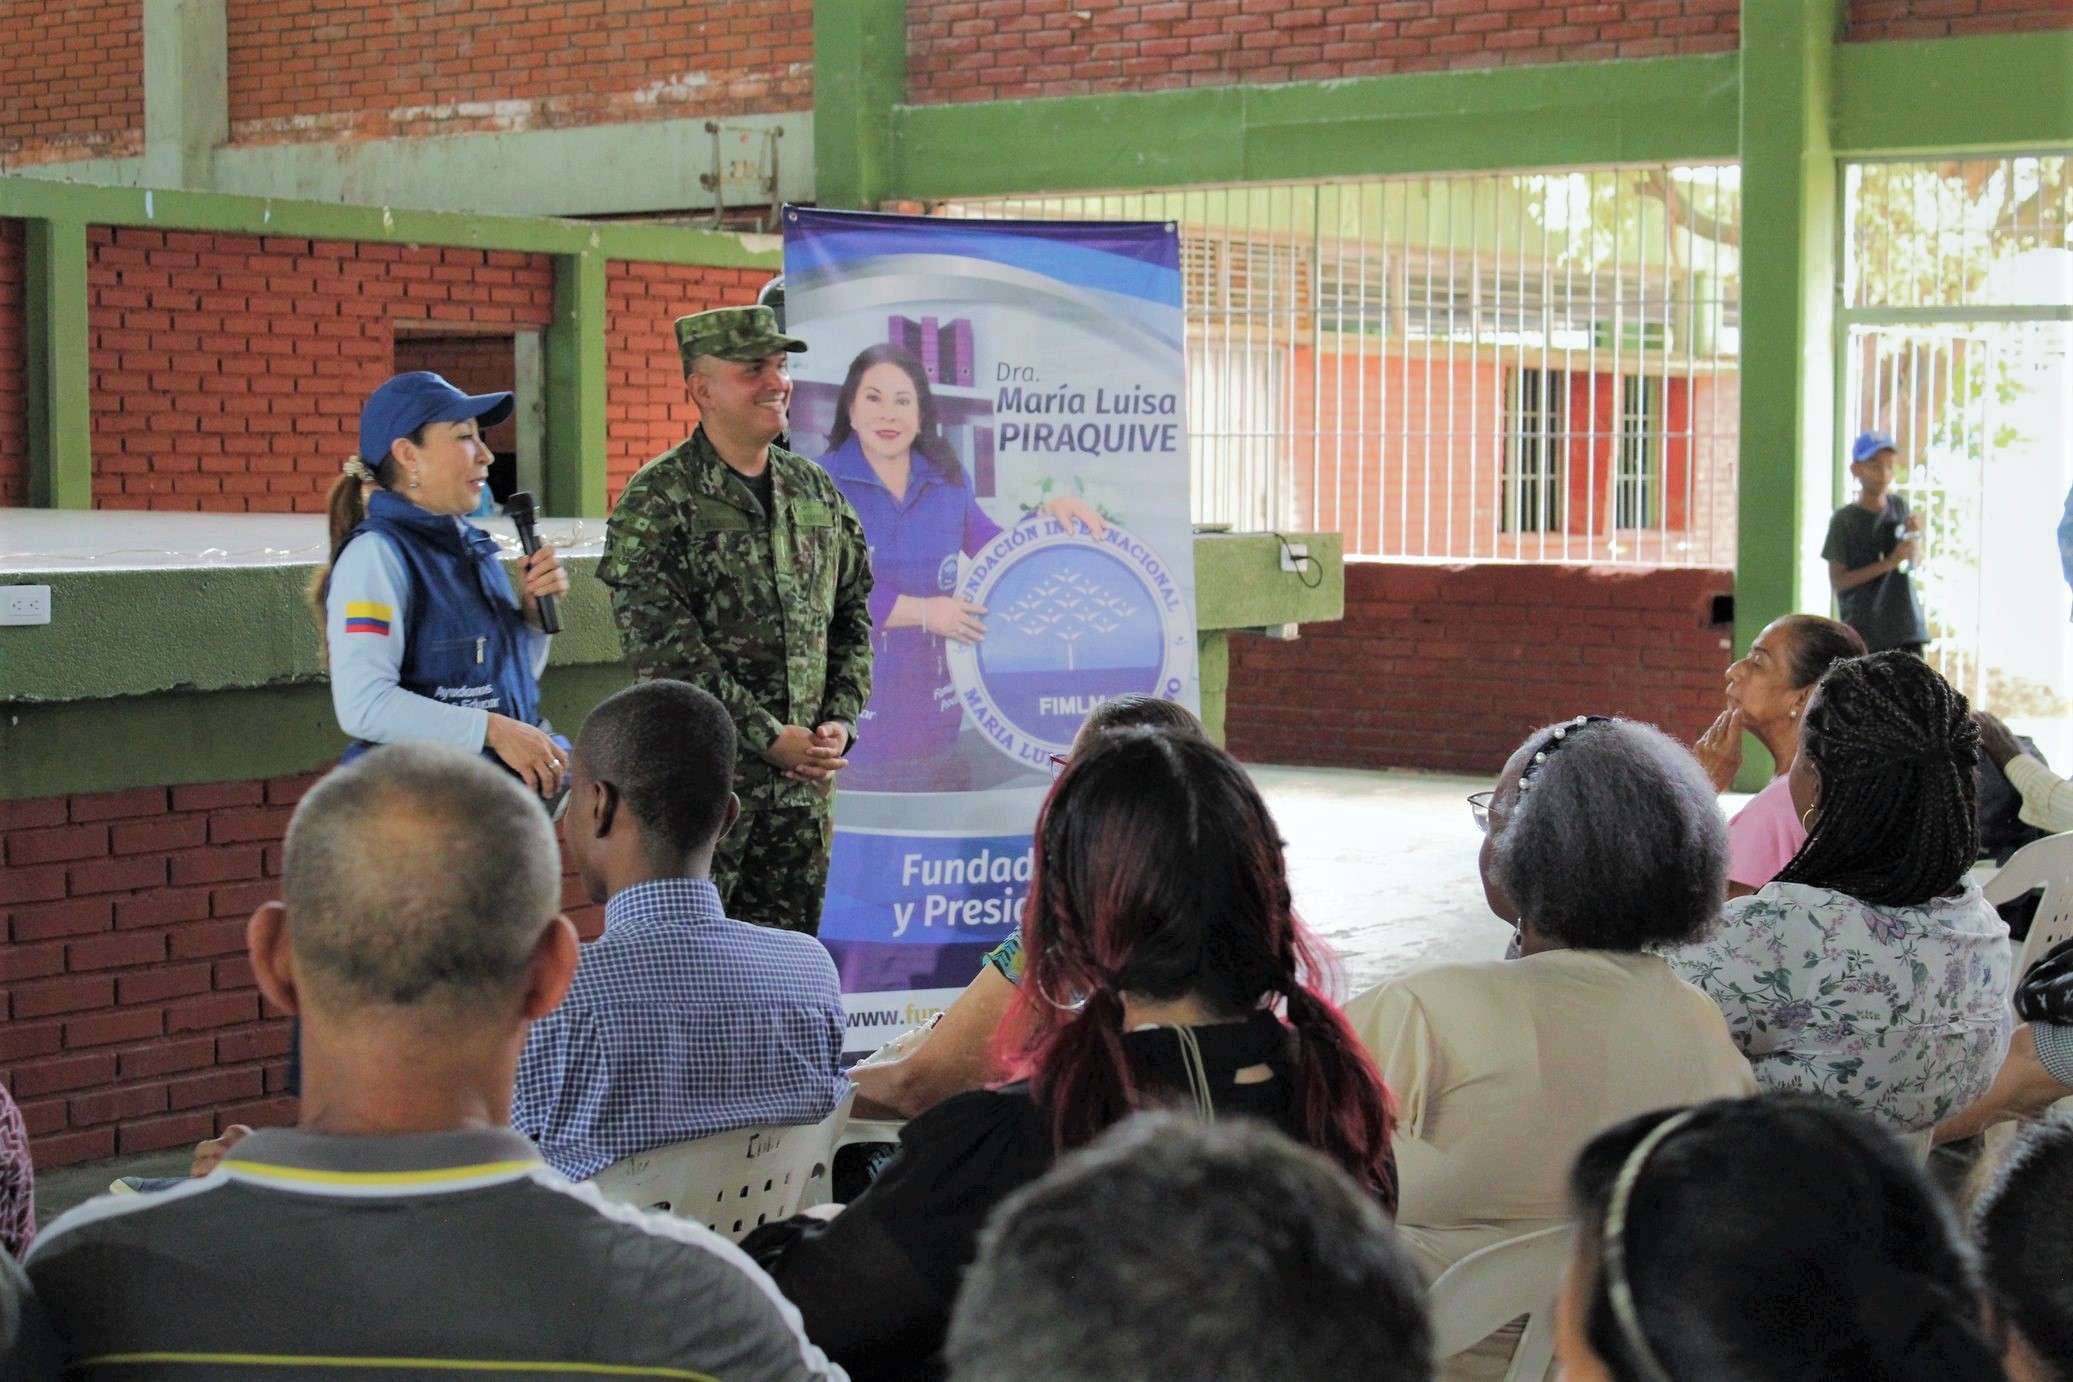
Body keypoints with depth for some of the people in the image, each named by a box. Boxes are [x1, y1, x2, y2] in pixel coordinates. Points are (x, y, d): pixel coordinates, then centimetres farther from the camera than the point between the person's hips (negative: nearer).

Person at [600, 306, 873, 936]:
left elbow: (852, 617, 18)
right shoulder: (657, 500, -8)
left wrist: (842, 719, 2)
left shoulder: (816, 491, 12)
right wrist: (768, 737, -18)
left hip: (805, 777, 6)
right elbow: (664, 646, -16)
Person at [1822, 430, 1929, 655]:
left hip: (1906, 629, 4)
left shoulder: (1899, 507, 7)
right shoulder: (1845, 520, -7)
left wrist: (1914, 534, -4)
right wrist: (1889, 563, -17)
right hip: (1862, 635, -4)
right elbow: (1838, 581, -10)